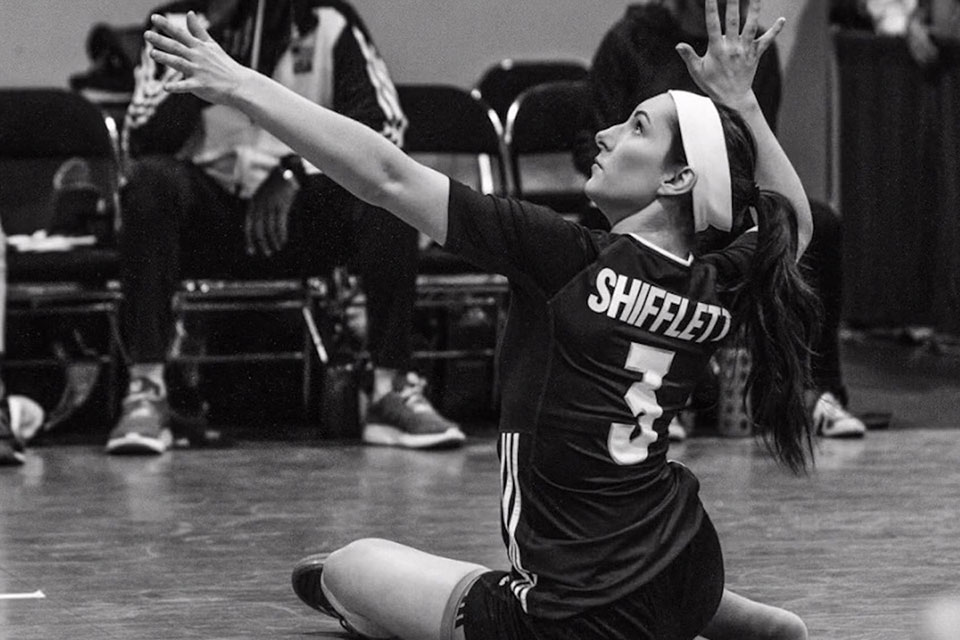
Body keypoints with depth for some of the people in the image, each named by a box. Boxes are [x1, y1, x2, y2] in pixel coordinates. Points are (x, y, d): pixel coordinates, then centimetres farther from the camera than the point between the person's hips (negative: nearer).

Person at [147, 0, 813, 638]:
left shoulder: (572, 261, -18)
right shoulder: (719, 292, -2)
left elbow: (388, 177, -19)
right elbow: (794, 223, 24)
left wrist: (242, 86, -14)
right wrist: (741, 103, 19)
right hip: (687, 582, 6)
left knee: (349, 568, 15)